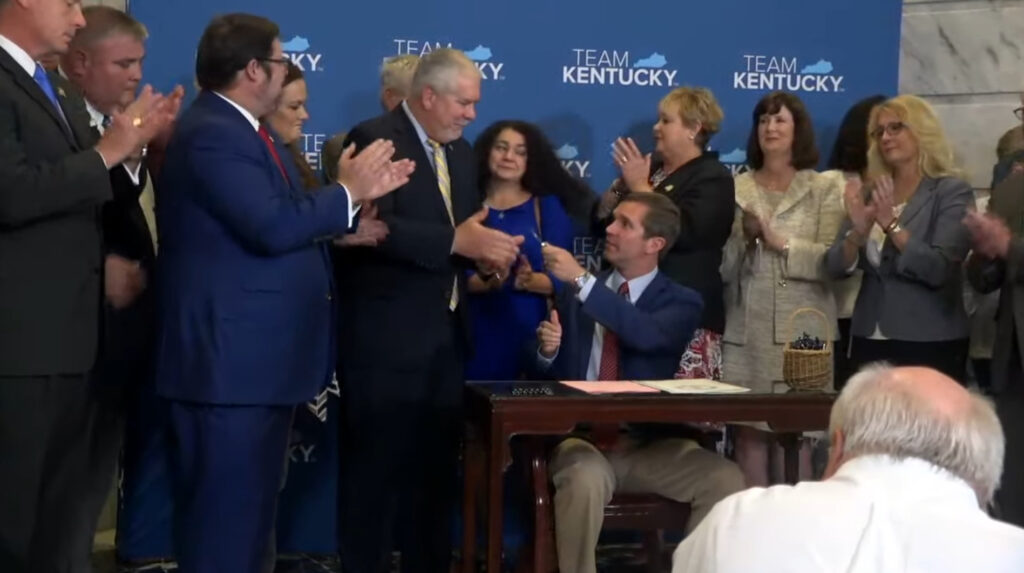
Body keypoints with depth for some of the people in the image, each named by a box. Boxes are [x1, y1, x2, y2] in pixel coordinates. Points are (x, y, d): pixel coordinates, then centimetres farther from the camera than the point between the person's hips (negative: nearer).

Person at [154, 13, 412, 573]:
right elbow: (274, 227, -27)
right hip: (230, 360, -11)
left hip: (262, 357, 11)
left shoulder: (245, 131, 15)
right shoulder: (211, 134, -18)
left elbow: (292, 221, 15)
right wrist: (347, 191, -14)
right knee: (224, 516, -3)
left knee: (250, 509, 19)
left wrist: (359, 192, 7)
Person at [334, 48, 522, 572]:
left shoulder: (458, 150, 14)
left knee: (437, 467, 14)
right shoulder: (373, 139, -12)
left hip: (445, 334, 8)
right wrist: (456, 241, -27)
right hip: (386, 339, -8)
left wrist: (483, 251, -4)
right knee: (376, 468, 1)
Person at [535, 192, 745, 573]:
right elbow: (549, 374, 14)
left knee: (726, 480, -24)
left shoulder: (681, 302, 2)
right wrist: (547, 350, -10)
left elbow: (648, 334, -22)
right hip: (581, 439, 0)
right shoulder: (575, 292, 11)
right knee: (586, 478, -34)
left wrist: (581, 280, -25)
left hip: (649, 446, 0)